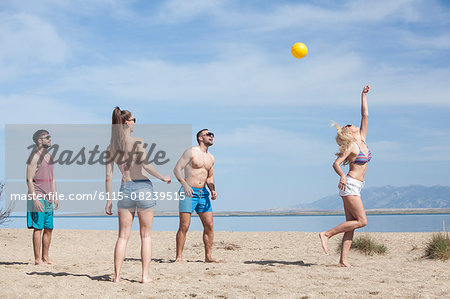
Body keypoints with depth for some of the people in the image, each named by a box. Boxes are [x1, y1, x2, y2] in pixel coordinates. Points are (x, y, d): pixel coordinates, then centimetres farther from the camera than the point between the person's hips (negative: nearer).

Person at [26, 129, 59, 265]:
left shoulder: (49, 156, 16)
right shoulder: (35, 156, -9)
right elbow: (29, 179, -14)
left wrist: (55, 196, 17)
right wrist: (35, 199, -20)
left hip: (48, 198, 8)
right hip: (38, 197, -8)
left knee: (49, 228, 9)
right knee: (38, 228, -6)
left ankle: (45, 257, 17)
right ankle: (37, 259, -2)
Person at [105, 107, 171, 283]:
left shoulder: (111, 148, 5)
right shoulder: (137, 142, -9)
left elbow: (108, 175, 4)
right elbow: (146, 164, -20)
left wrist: (109, 199, 8)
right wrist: (163, 178, -6)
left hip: (125, 189, 4)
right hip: (143, 188, -3)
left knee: (123, 236, 9)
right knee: (146, 236, 7)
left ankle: (117, 276, 5)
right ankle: (145, 275, 6)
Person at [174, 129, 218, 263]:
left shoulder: (211, 158, 17)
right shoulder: (191, 152, -3)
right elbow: (177, 169, -8)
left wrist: (213, 190, 6)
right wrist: (185, 184, -22)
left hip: (203, 193, 6)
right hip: (188, 192, -6)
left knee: (209, 225, 1)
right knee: (184, 226, -8)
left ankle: (208, 256, 8)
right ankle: (179, 257, -2)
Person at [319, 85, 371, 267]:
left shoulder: (362, 140, 11)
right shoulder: (351, 146, -10)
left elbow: (365, 115, 14)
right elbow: (336, 164, -17)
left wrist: (364, 95, 16)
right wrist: (342, 176, -36)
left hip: (354, 187, 8)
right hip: (350, 185, -8)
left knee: (351, 224, 1)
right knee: (361, 221, -11)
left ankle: (343, 259, -2)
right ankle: (327, 234, -8)